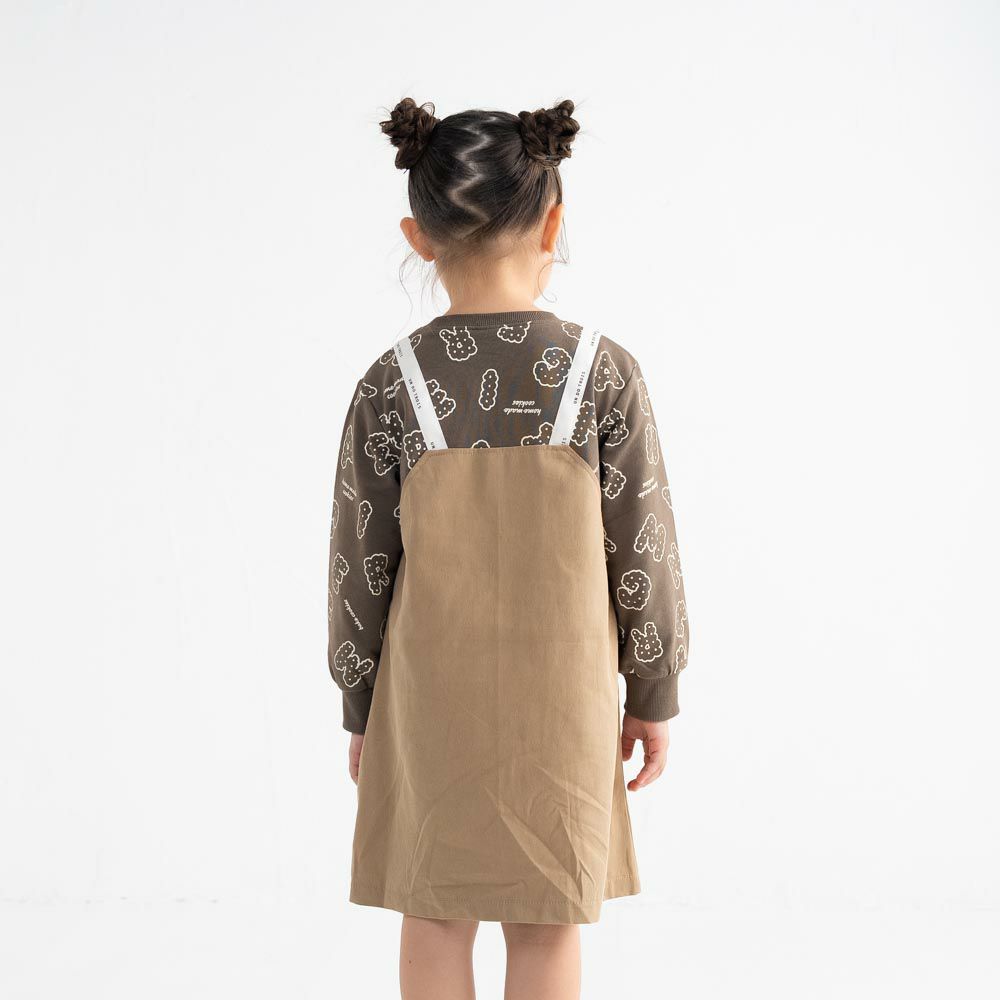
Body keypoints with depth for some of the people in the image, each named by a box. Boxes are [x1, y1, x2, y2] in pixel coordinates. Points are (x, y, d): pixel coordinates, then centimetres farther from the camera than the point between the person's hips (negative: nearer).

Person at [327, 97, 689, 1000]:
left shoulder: (390, 385, -10)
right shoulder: (604, 372, -12)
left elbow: (361, 566, -5)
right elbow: (643, 551, -7)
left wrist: (362, 710, 8)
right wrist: (653, 695, 5)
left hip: (432, 695, 1)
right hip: (559, 692, 0)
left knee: (435, 920, 14)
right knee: (547, 926, 13)